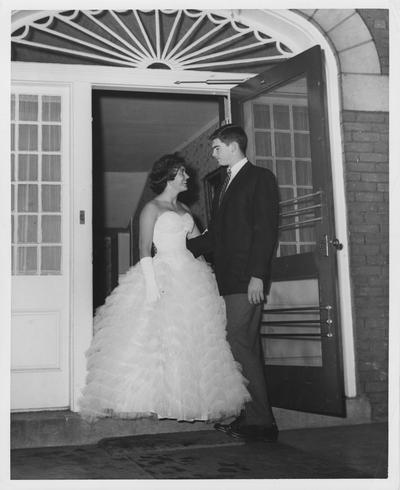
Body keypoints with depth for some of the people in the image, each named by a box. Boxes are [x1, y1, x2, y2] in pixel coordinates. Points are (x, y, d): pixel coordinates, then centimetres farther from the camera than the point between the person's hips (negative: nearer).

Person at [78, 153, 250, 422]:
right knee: (159, 337, -8)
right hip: (163, 275, -7)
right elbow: (145, 248, -9)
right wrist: (151, 282, -19)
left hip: (190, 277, 7)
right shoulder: (152, 208, -1)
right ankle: (152, 398, 0)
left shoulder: (183, 209, 19)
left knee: (191, 337, 3)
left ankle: (187, 398, 11)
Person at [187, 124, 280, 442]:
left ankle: (260, 422, -4)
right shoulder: (226, 184, 23)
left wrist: (257, 275, -17)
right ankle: (251, 417, 13)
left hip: (246, 279, -8)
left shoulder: (260, 178, -1)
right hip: (229, 279, 8)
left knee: (240, 346, -11)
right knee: (248, 348, 8)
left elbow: (266, 230, -10)